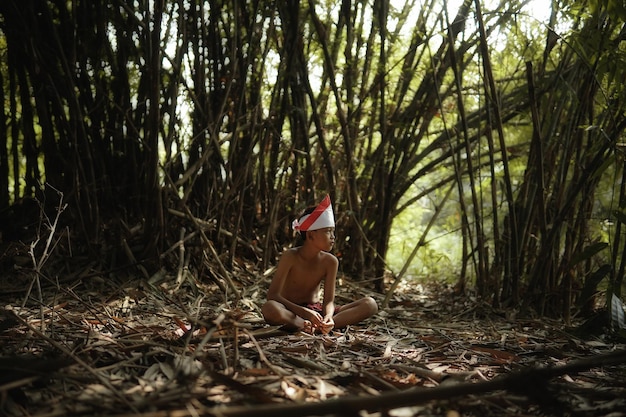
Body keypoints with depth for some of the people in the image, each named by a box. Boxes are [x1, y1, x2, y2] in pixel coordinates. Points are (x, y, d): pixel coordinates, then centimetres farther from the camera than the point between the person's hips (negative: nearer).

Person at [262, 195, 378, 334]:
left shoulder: (330, 261, -5)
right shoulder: (290, 257, -15)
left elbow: (329, 300, -6)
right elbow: (272, 295, -21)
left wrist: (328, 316, -32)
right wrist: (305, 312, -34)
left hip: (317, 310, 5)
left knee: (370, 304, -14)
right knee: (270, 308, -40)